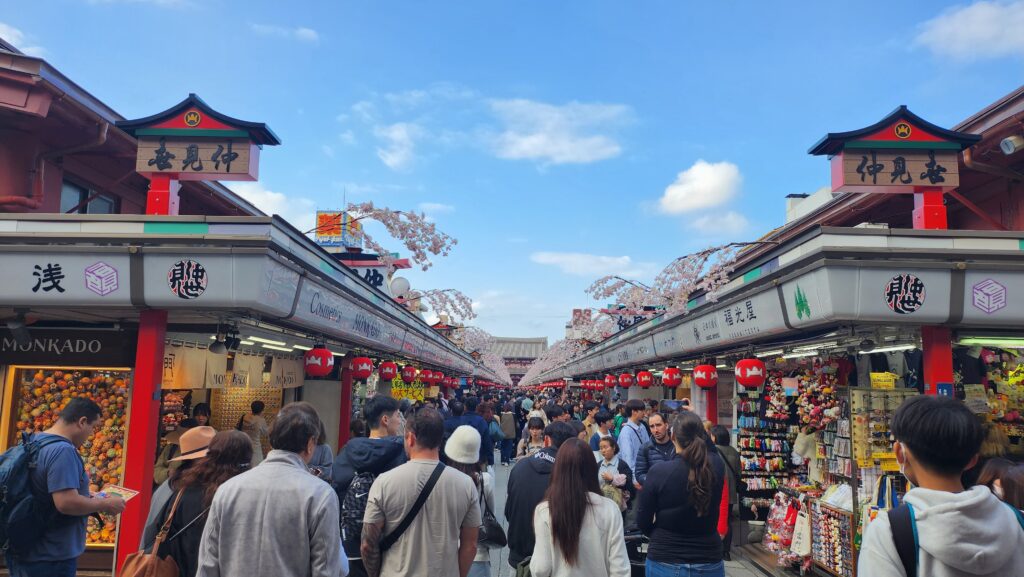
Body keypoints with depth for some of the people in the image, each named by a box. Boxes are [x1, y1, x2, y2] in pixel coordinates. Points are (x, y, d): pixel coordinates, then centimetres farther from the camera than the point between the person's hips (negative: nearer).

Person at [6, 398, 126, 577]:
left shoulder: (35, 442, 8)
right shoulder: (63, 450, -24)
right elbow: (67, 503, -31)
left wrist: (87, 499, 16)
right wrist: (105, 505, -16)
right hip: (51, 558, -9)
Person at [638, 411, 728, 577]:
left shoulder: (658, 471, -18)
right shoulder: (717, 466, -11)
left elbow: (643, 521, -6)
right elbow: (709, 450, 15)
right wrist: (695, 423, 23)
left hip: (665, 563, -2)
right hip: (709, 562, 3)